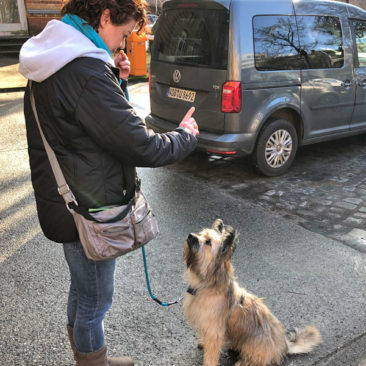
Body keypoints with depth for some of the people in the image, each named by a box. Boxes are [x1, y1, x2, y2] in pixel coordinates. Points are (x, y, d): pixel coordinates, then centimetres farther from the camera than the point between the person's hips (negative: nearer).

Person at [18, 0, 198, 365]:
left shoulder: (52, 63, 5)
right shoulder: (85, 71, -27)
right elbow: (140, 146, -27)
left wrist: (113, 78, 3)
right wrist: (185, 136, -8)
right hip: (90, 212, -10)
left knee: (82, 291, 28)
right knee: (94, 300, 12)